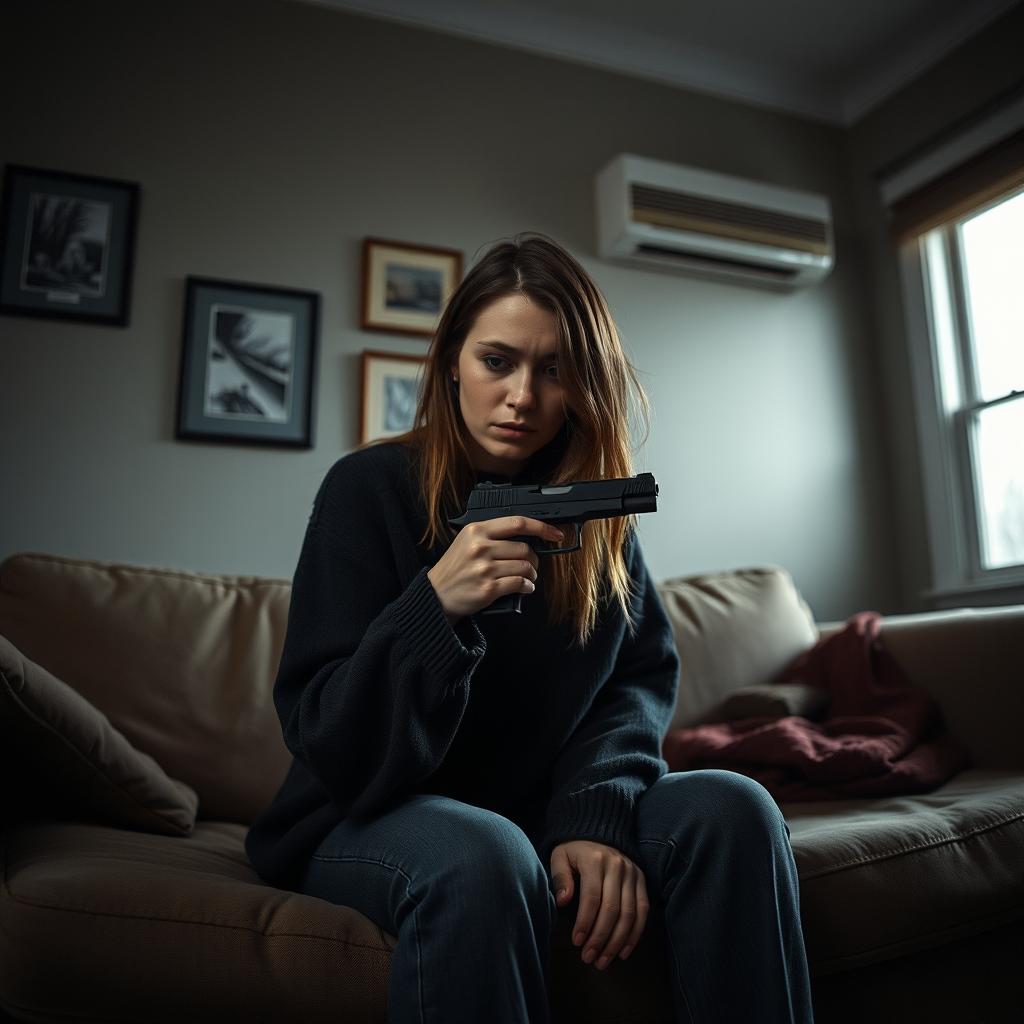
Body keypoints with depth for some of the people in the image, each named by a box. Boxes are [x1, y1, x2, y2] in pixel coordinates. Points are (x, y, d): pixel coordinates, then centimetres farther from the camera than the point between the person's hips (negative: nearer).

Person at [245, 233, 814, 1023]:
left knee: (733, 811, -21)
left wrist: (597, 813, -21)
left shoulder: (595, 507, 1)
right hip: (373, 815, -3)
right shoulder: (370, 488, -13)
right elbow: (328, 739, -16)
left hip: (542, 810, 4)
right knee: (484, 859, -37)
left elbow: (642, 676, -1)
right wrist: (436, 605, -34)